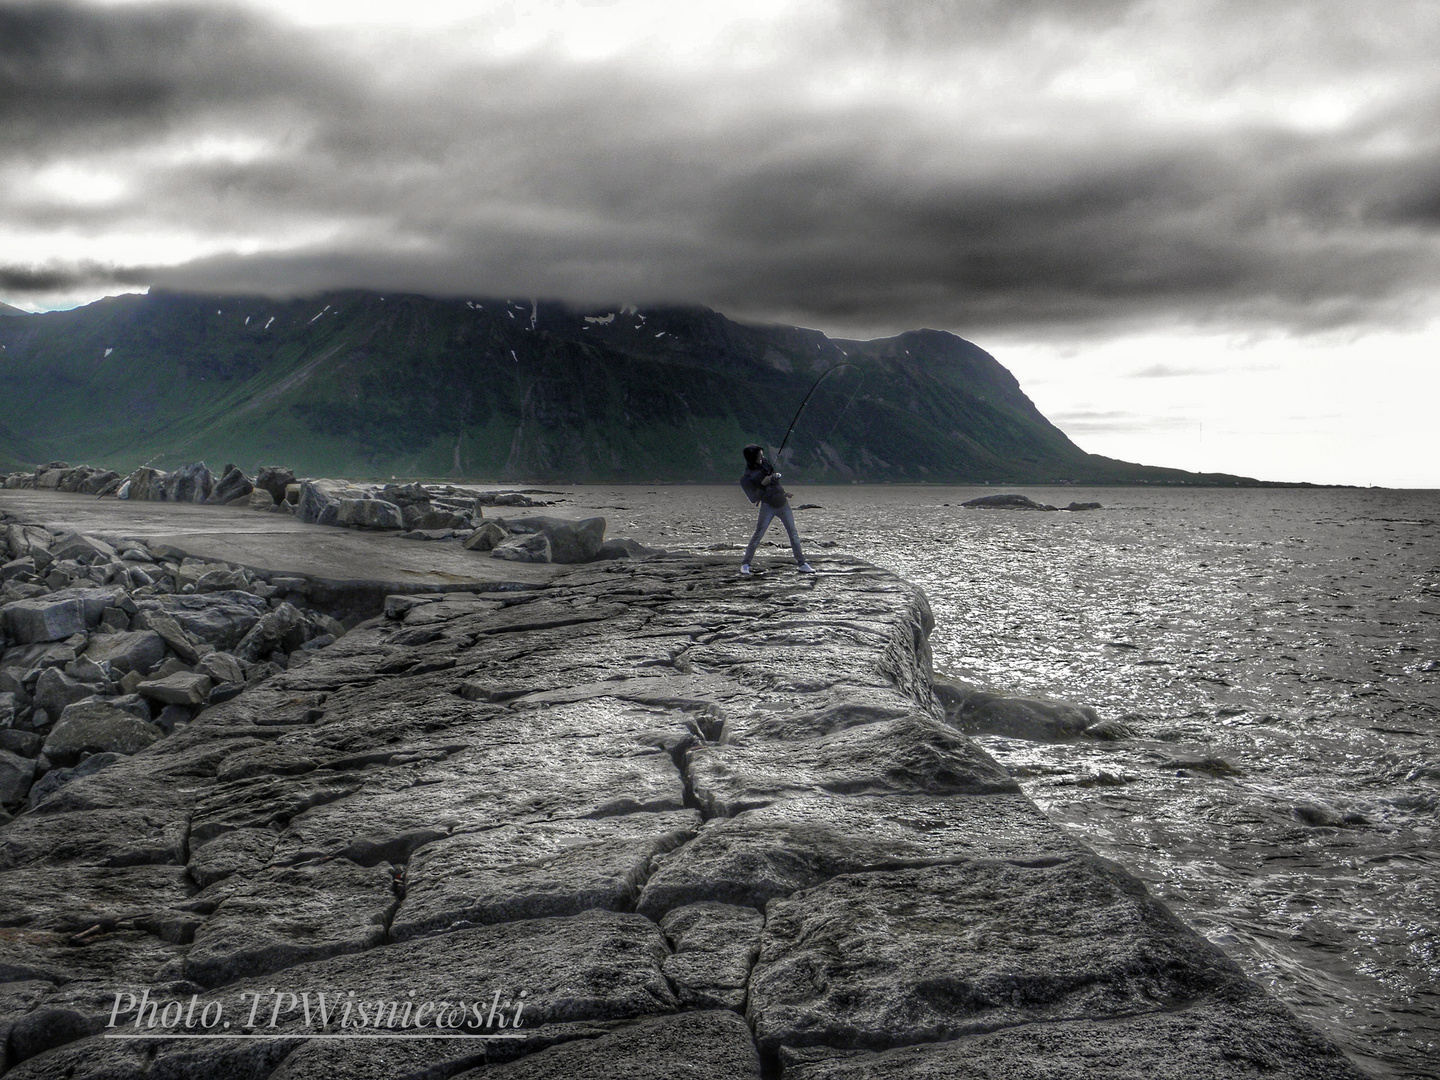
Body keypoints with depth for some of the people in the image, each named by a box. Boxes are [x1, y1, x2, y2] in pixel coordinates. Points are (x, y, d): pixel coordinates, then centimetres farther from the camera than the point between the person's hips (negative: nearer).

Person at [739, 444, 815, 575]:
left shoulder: (765, 463, 2)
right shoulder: (747, 477, -14)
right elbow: (753, 498, -18)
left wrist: (776, 475, 0)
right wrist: (762, 484, -27)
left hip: (782, 503, 5)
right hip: (768, 506, -5)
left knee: (793, 534, 3)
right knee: (758, 535, -7)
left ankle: (801, 563, 7)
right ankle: (745, 564, 3)